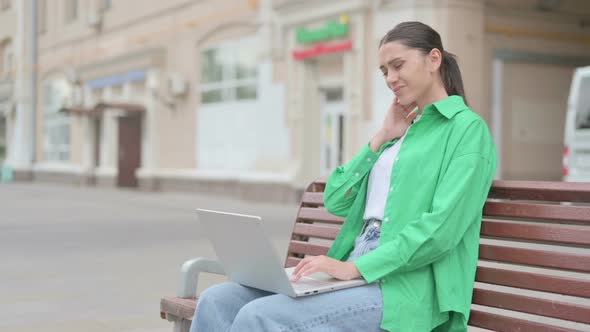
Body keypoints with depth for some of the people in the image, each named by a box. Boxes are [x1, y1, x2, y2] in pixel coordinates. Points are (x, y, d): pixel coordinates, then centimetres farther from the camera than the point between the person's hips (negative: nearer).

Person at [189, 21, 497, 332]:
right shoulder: (399, 130, 23)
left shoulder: (467, 128, -1)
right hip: (355, 271, 7)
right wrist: (381, 138, 8)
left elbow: (443, 227, -15)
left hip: (403, 285, -7)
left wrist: (356, 268, -21)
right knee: (216, 301, -11)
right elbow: (335, 201, 15)